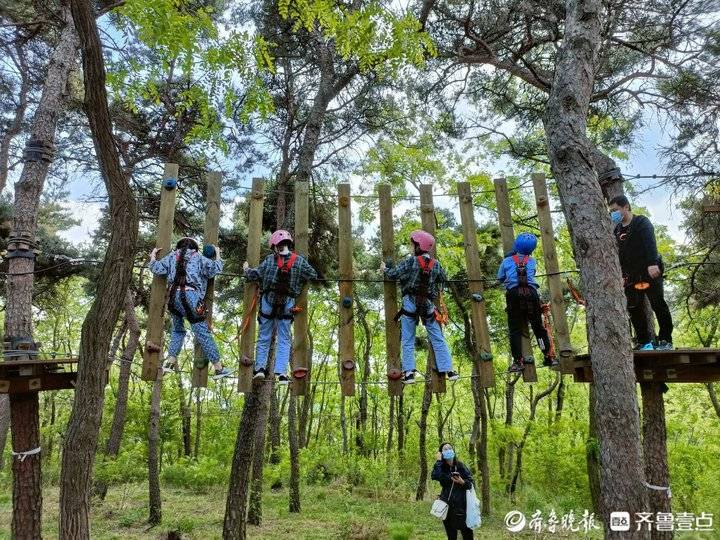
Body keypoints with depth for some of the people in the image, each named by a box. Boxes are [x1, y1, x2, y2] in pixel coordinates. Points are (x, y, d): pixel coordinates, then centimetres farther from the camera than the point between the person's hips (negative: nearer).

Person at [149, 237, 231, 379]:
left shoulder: (172, 256, 19)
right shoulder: (198, 257, 12)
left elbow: (157, 269, 12)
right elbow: (215, 269, 4)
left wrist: (153, 256, 30)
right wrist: (217, 255, 21)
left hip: (173, 296, 4)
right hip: (190, 295, -4)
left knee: (177, 330, 24)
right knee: (203, 333, -4)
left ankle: (170, 362, 16)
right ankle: (218, 368, -2)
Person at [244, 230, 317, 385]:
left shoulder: (270, 260, -6)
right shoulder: (299, 261, -5)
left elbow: (255, 275, -6)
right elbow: (313, 276, -2)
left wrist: (246, 269, 15)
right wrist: (300, 278, 18)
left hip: (268, 301, 0)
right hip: (287, 303, 0)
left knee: (264, 337, 15)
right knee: (284, 339, 8)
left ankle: (260, 367, 14)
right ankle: (281, 373, 2)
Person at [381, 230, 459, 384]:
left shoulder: (409, 261, -9)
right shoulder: (435, 264, 3)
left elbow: (393, 274, -7)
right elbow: (443, 279, 16)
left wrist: (384, 269, 13)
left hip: (410, 303, -3)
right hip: (428, 304, 3)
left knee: (408, 341, 6)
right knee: (438, 339, 10)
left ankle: (409, 373, 3)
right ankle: (448, 370, 10)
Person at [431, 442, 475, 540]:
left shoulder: (460, 466, -3)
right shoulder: (441, 467, 1)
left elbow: (471, 483, 0)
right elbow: (434, 476, -20)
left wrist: (462, 482, -19)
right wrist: (438, 461, -15)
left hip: (461, 505, -2)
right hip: (447, 505, 2)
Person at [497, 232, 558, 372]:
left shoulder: (507, 260, 12)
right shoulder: (532, 261, 16)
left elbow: (500, 278, 20)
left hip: (514, 294, -1)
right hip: (531, 292, 2)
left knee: (515, 329, 1)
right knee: (538, 326, 12)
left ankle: (518, 361, -5)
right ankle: (548, 357, 14)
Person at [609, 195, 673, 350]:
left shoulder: (642, 222, -5)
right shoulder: (617, 230, 13)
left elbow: (650, 242, -21)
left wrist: (653, 263, -35)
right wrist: (622, 275, 13)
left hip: (650, 271, -6)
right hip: (632, 276, 6)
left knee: (658, 305, -5)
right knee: (634, 308, 2)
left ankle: (666, 340, 5)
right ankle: (644, 342, 9)